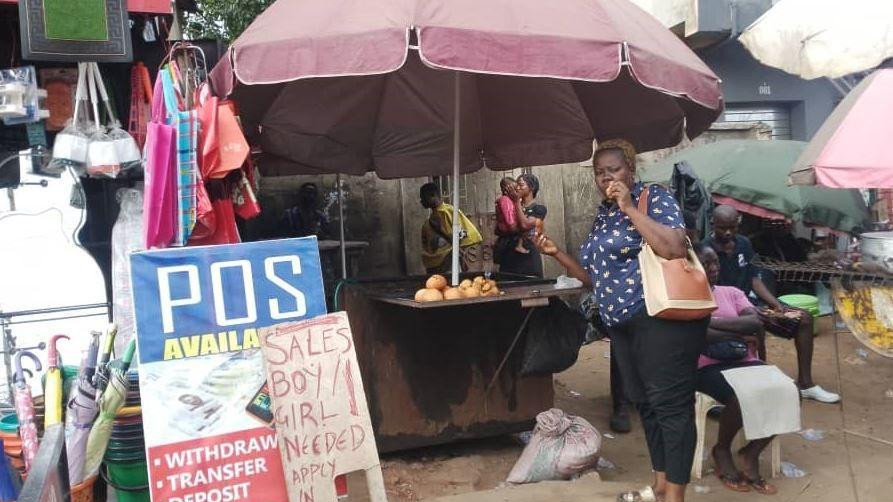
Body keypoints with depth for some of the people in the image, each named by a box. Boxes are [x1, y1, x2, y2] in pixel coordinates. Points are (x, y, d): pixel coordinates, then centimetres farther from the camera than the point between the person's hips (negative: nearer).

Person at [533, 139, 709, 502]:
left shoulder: (654, 197, -5)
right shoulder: (603, 216, 17)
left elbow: (674, 249, -22)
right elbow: (596, 277, 22)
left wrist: (630, 208, -19)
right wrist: (556, 253, 10)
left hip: (660, 315, -9)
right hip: (623, 322, 9)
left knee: (669, 404, -5)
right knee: (644, 403, 14)